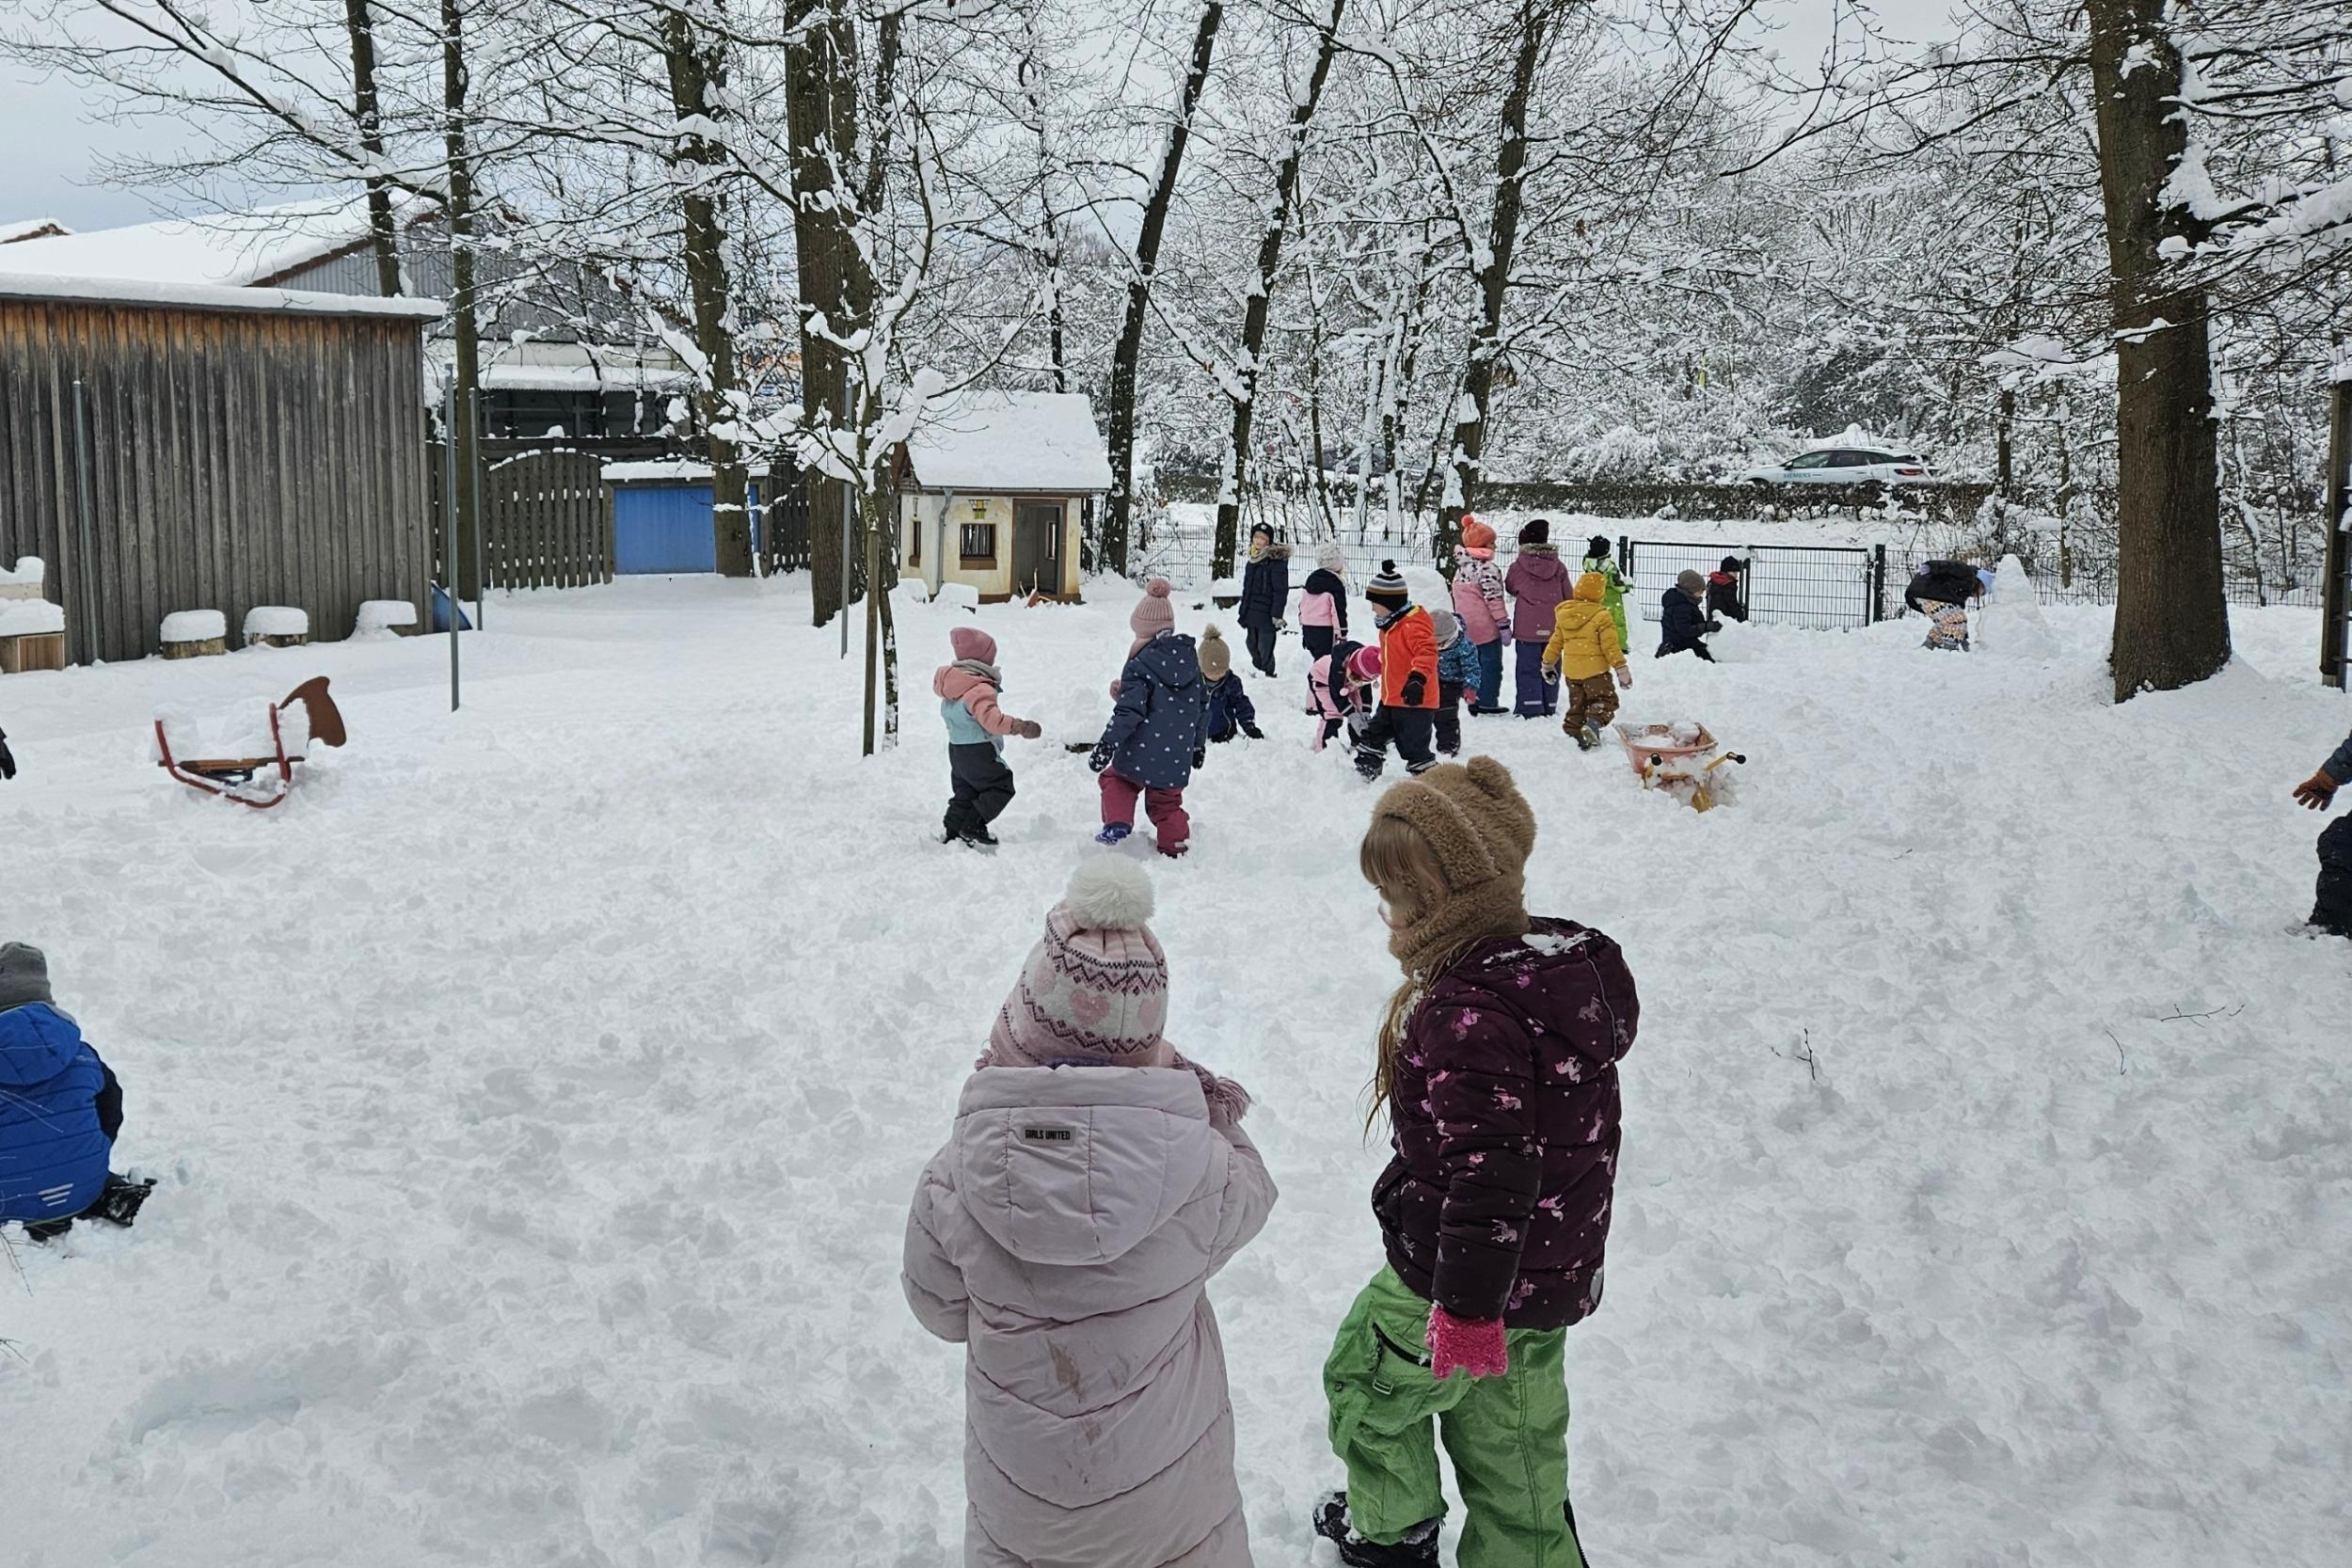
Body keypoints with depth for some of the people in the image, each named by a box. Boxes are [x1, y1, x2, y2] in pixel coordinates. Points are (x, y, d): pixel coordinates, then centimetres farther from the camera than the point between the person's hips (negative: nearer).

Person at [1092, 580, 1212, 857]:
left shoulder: (1140, 666, -13)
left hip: (1143, 753, -5)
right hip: (1177, 758, 5)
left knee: (1116, 779, 19)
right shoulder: (1191, 660, 7)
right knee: (1167, 802, 18)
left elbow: (1129, 711, -18)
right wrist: (1199, 743, 26)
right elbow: (1202, 706, 15)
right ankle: (1175, 845, 17)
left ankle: (1117, 824, 3)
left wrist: (1107, 743, -13)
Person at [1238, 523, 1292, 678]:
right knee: (1252, 645, 15)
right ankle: (1258, 672, 30)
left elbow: (1281, 590, -15)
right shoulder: (1253, 559, 14)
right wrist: (1242, 610, 21)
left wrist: (1277, 614, -20)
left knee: (1265, 648, -8)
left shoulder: (1276, 560, -11)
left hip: (1266, 614, -8)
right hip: (1251, 612, 8)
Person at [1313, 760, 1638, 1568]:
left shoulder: (1466, 1014, -31)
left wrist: (1467, 1306, -23)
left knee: (1367, 1383, 20)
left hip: (1466, 1271, -8)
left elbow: (1489, 1174, -32)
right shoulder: (1567, 964, -1)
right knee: (1512, 1440, 24)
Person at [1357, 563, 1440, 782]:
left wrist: (1417, 678, -44)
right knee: (1373, 738, 17)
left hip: (1414, 701, -10)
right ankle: (1363, 776, 30)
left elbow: (1427, 652, -33)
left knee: (1414, 748, -5)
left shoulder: (1414, 624, -20)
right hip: (1391, 699, 10)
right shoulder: (1391, 624, 13)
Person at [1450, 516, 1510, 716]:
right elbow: (1494, 598, -18)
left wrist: (1460, 619, 24)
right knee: (1490, 665, 0)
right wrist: (1504, 624, -14)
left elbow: (1456, 596, 16)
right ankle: (1487, 702, 0)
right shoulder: (1487, 568, -16)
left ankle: (1474, 701, 18)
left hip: (1466, 627, 8)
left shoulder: (1461, 568, 10)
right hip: (1486, 628, -8)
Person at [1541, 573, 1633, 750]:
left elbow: (1555, 643, 13)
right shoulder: (1601, 616, -12)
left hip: (1571, 670, 6)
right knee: (1604, 701, -1)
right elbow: (1610, 646, -13)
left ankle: (1574, 731, 12)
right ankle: (1594, 723, -27)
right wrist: (1621, 668, -5)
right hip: (1595, 669, -6)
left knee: (1577, 704, 18)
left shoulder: (1563, 615, 6)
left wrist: (1548, 664, 25)